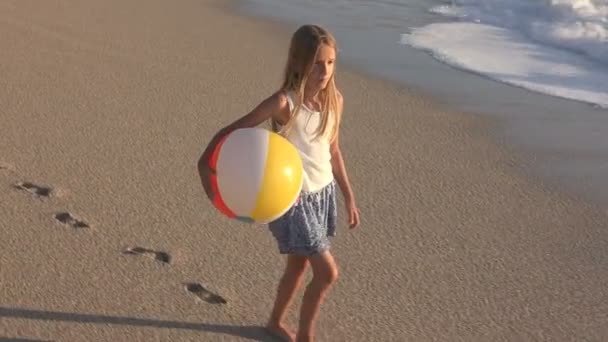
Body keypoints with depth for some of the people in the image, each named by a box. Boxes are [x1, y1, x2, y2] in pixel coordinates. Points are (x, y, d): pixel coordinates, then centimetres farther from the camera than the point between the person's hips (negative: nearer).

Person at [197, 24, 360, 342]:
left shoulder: (335, 100, -4)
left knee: (298, 265, 20)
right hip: (293, 197, -6)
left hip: (324, 192, 6)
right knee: (327, 272, -4)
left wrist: (349, 197, 13)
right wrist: (206, 164, -40)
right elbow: (232, 130, -24)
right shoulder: (284, 103, -23)